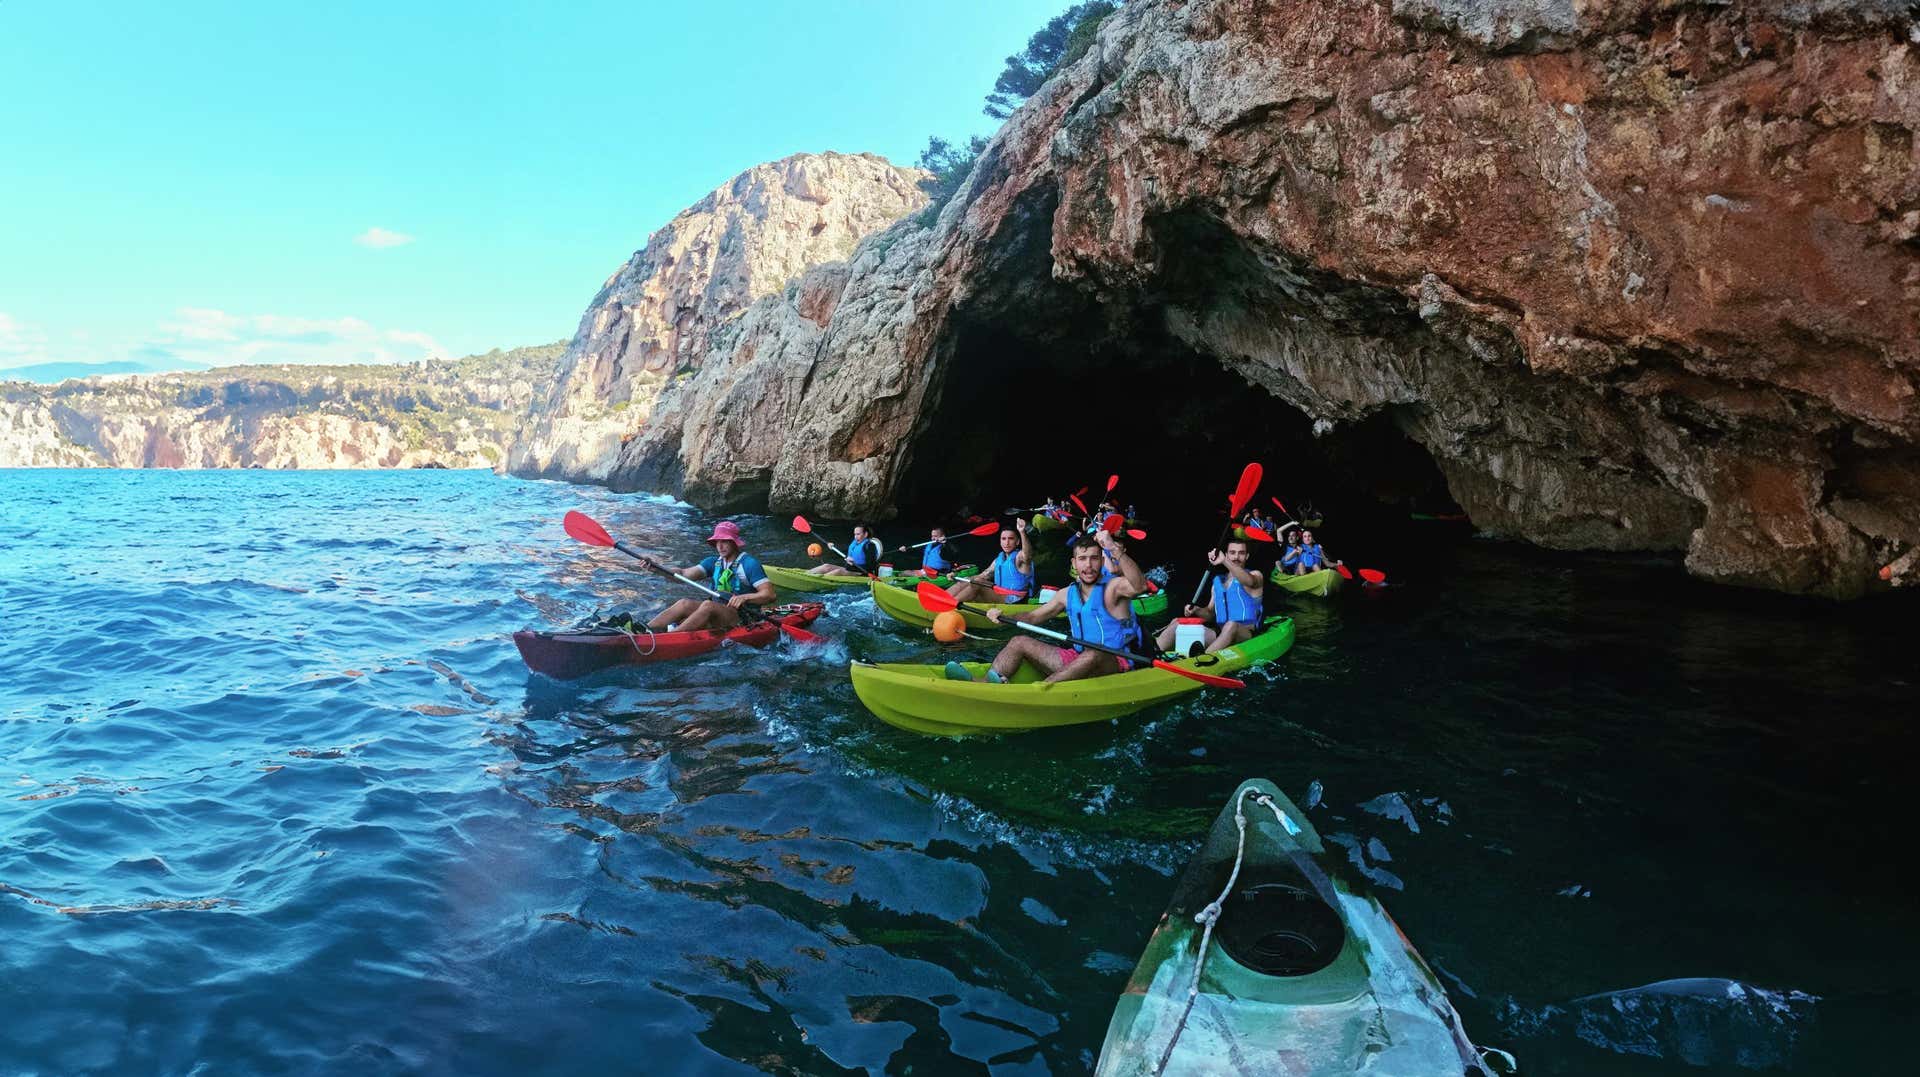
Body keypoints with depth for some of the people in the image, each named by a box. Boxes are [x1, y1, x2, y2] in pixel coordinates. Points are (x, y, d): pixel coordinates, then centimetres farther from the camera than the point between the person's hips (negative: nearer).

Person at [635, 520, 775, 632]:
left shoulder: (749, 563, -7)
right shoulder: (715, 562, 12)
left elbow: (769, 595, -15)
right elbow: (684, 574, 1)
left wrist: (745, 597, -30)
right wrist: (656, 567, -13)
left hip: (742, 618, -6)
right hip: (717, 615, 6)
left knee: (708, 605, -32)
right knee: (685, 604, -18)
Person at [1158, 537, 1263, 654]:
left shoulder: (1255, 576, 2)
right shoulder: (1218, 581, 20)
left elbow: (1249, 581, -25)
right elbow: (1210, 613, 25)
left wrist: (1224, 561, -39)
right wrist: (1197, 610, 1)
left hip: (1246, 634, -6)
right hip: (1219, 633, 6)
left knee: (1231, 625, -39)